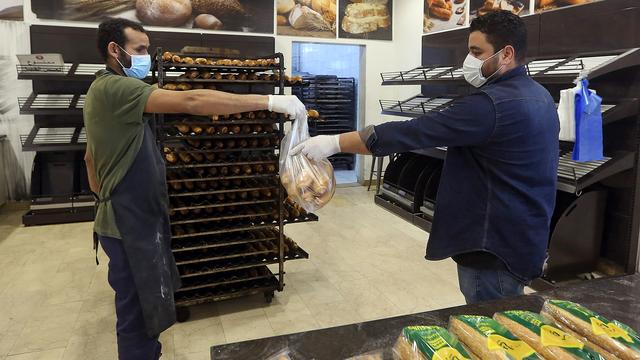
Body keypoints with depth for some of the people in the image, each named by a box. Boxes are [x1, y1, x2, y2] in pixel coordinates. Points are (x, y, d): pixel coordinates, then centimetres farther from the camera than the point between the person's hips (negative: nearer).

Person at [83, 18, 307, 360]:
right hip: (132, 224, -10)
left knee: (139, 309, 22)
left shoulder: (105, 90, 14)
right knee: (138, 314, 3)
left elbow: (91, 158, 21)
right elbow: (191, 102, -32)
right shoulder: (115, 87, -19)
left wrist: (107, 199, 27)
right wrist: (270, 101, -35)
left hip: (129, 217, 10)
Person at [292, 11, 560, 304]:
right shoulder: (538, 95, 8)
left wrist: (334, 143, -23)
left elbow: (412, 133, -28)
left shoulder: (492, 104, -25)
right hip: (523, 241, 10)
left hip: (497, 249, -10)